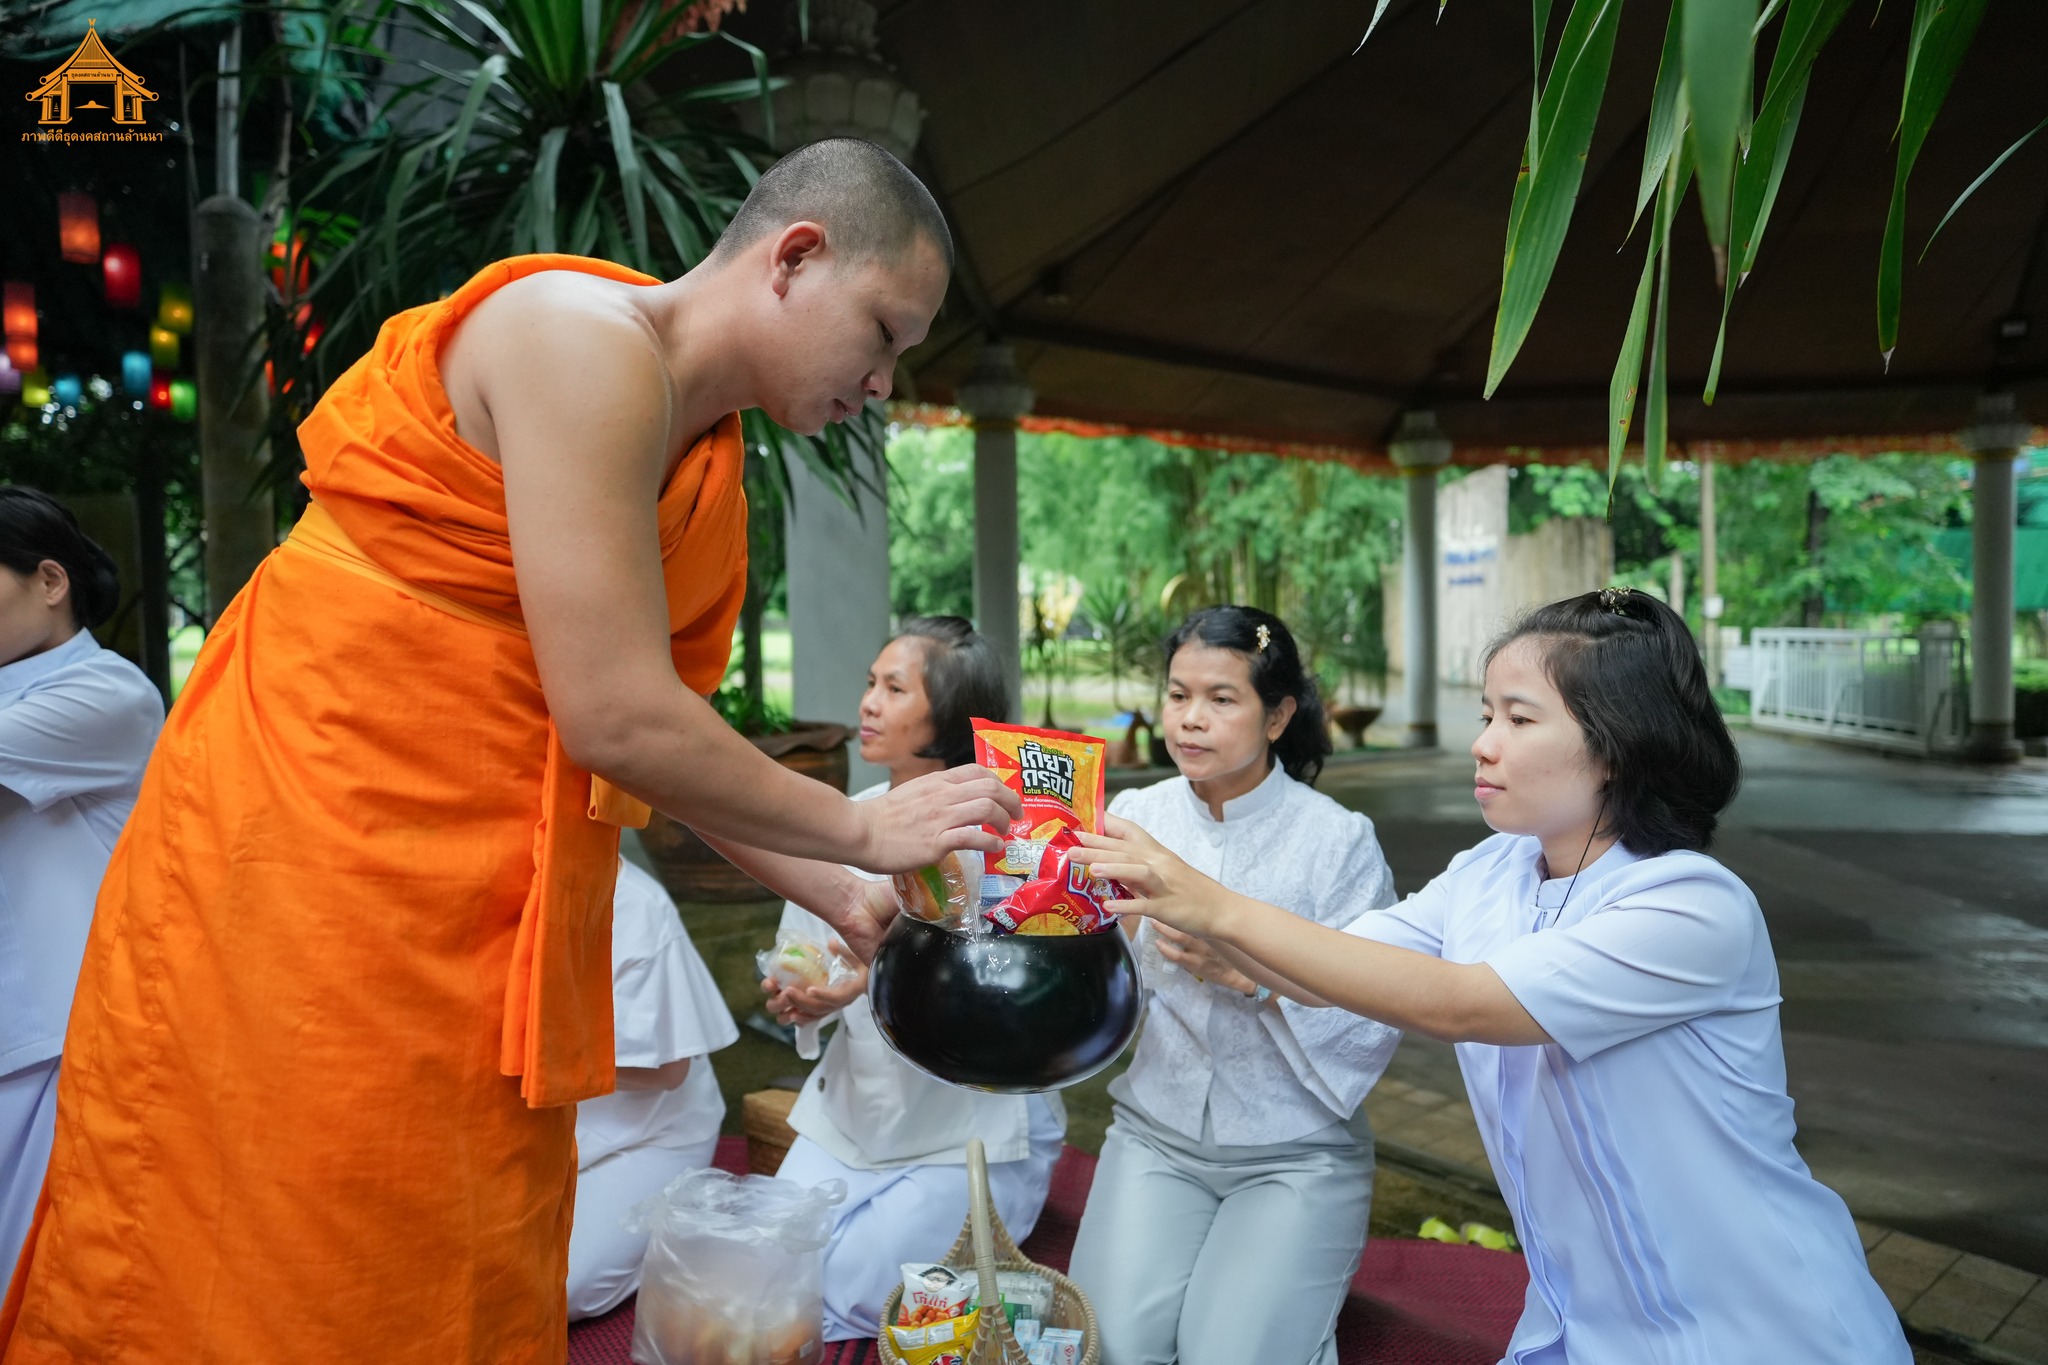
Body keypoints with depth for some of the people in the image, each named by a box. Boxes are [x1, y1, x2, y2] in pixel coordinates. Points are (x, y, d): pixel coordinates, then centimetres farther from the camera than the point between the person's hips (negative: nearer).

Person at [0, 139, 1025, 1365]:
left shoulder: (711, 464, 9)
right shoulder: (584, 340, -18)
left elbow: (667, 735, 12)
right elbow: (618, 722, -23)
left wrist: (843, 901, 8)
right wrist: (863, 831, -11)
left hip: (487, 906, 8)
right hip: (310, 841, -8)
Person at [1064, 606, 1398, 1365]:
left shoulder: (1338, 839, -11)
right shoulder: (1135, 817, -1)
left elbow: (1373, 1026, -13)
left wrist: (1254, 976, -26)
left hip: (1296, 1151, -2)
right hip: (1156, 1132, 2)